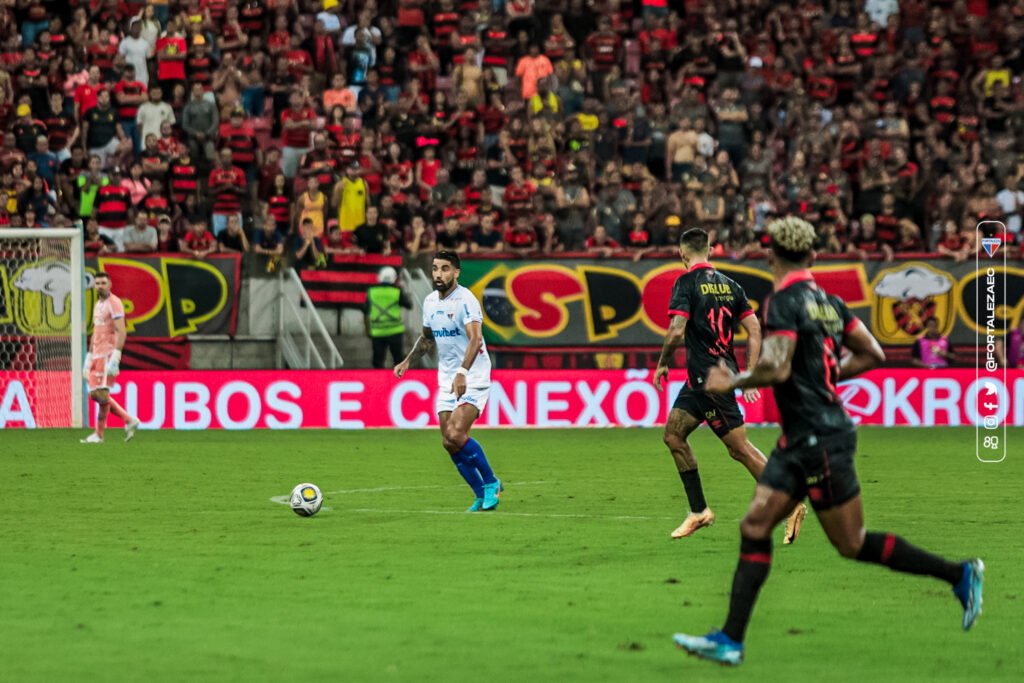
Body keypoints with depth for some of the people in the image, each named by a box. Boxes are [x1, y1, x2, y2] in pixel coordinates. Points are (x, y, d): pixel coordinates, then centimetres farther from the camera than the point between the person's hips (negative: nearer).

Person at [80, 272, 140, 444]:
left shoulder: (114, 303, -8)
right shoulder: (98, 305, 20)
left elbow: (121, 332, -17)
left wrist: (115, 357, -24)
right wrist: (88, 359, 22)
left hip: (108, 355, -9)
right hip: (97, 355, 9)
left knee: (102, 393, -11)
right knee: (94, 394, 5)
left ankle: (98, 434, -5)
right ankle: (129, 420, 10)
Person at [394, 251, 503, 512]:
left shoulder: (466, 300, -16)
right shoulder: (430, 301, 8)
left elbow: (475, 338, -30)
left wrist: (462, 373, -43)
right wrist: (408, 361, 14)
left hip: (473, 379, -7)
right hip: (447, 381, 7)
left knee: (456, 435, -20)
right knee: (449, 442, 0)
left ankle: (491, 483, 0)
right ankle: (482, 495, 13)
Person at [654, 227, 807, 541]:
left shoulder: (686, 282, -10)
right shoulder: (728, 284, 11)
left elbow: (677, 330, -19)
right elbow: (754, 330, 7)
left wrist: (662, 363, -3)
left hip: (707, 378, -8)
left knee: (740, 447, -6)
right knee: (673, 434, 14)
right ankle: (699, 511, 13)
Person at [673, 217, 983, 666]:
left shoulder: (785, 303, -15)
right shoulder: (828, 301, 10)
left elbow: (776, 369, -25)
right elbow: (872, 355, 13)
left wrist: (733, 382, -10)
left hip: (820, 440, -9)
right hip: (801, 442, 9)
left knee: (853, 545, 0)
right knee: (755, 528, 3)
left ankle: (958, 574, 8)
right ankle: (730, 640, -1)